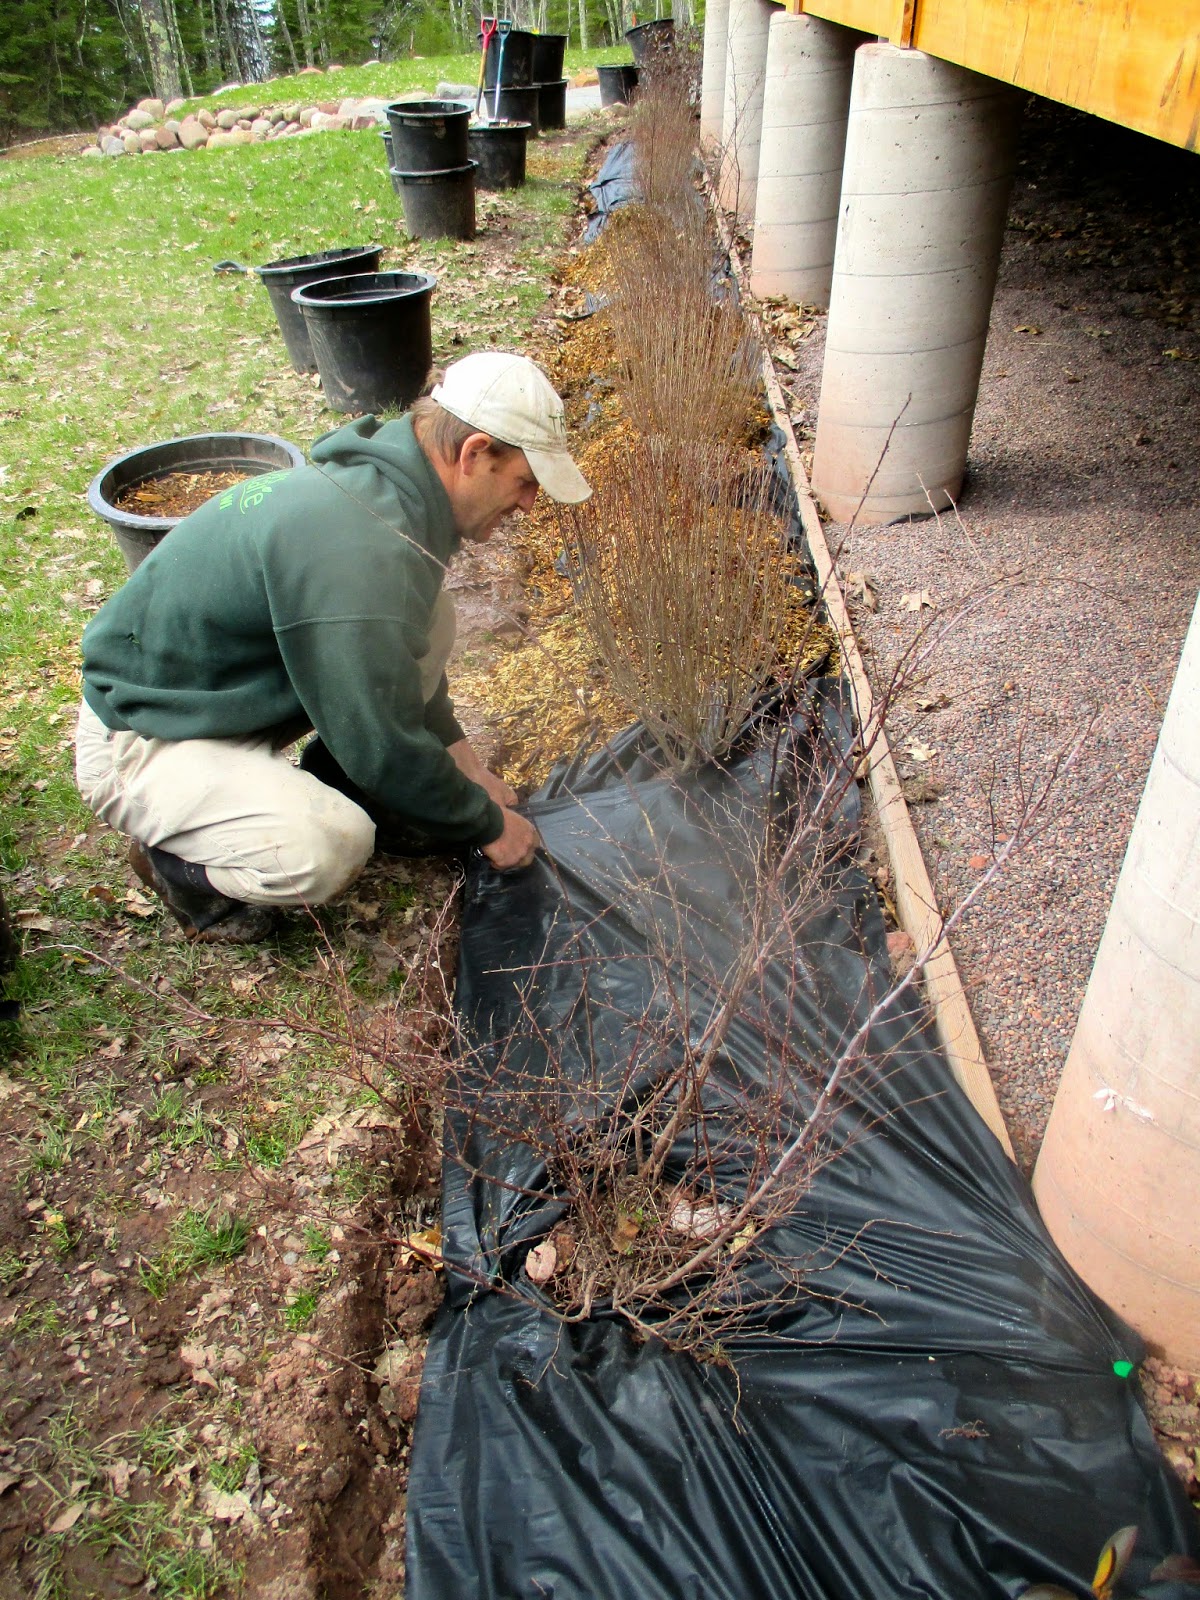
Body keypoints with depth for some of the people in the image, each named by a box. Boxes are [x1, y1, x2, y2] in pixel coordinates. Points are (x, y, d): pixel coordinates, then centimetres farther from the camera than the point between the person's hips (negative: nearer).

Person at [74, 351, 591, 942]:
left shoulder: (378, 479, -2)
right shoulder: (360, 552, -32)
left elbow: (403, 653, 13)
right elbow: (385, 745, -25)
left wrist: (466, 765, 12)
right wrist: (488, 825, -10)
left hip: (230, 687, 9)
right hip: (142, 741, -8)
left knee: (426, 619, 0)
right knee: (327, 847, -33)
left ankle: (342, 789, 12)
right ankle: (176, 859, -2)